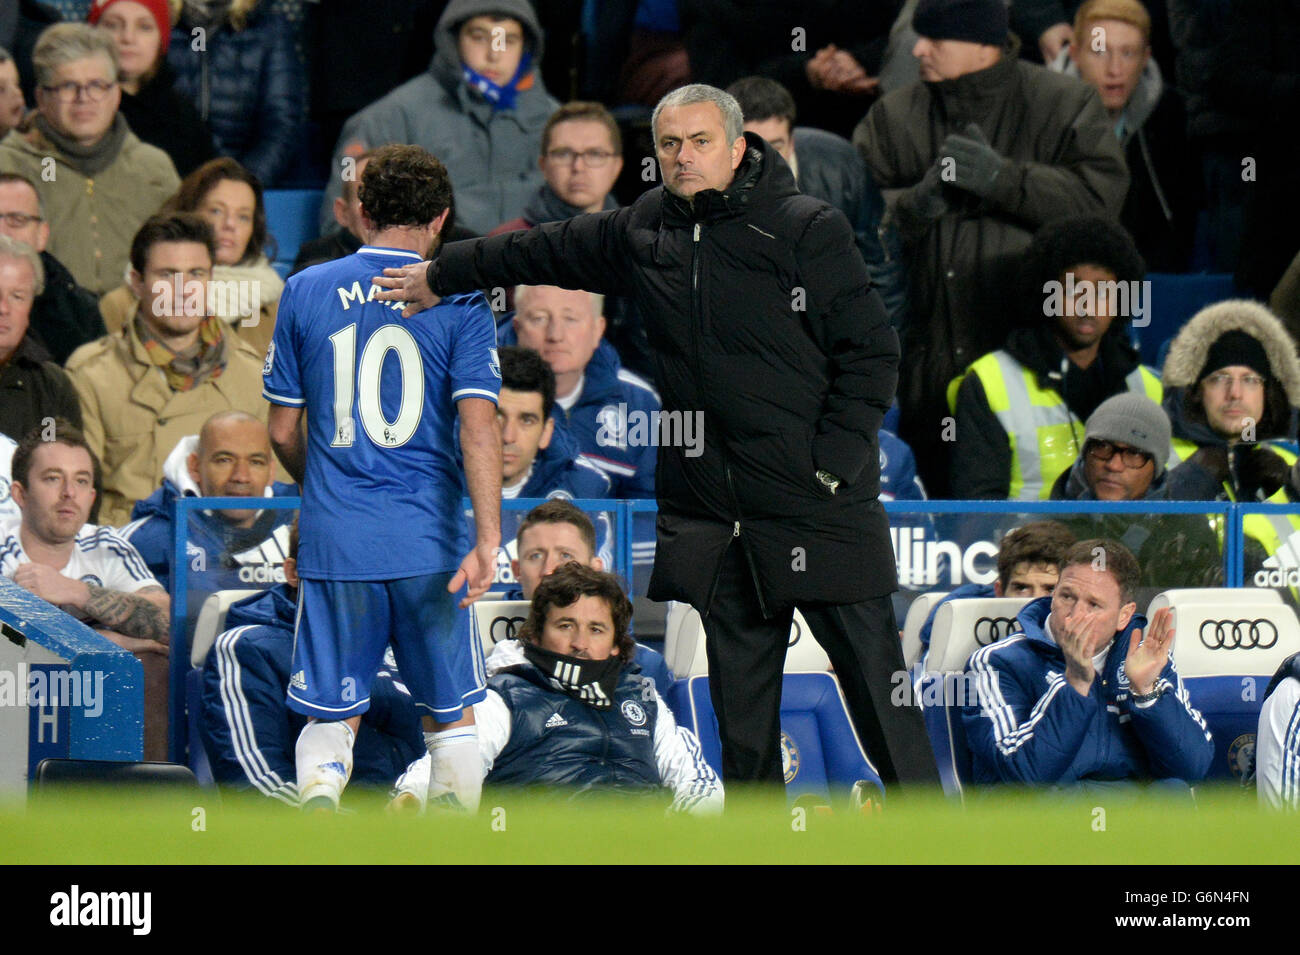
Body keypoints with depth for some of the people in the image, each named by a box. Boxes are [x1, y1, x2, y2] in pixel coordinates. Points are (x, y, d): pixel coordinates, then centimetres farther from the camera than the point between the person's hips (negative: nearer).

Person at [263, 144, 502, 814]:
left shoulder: (306, 292, 4)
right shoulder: (459, 301, -1)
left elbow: (282, 431, 9)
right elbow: (478, 425, -11)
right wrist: (487, 539, -14)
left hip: (334, 539, 1)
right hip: (429, 543, -1)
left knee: (331, 716, 8)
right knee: (450, 716, 13)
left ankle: (318, 792, -19)